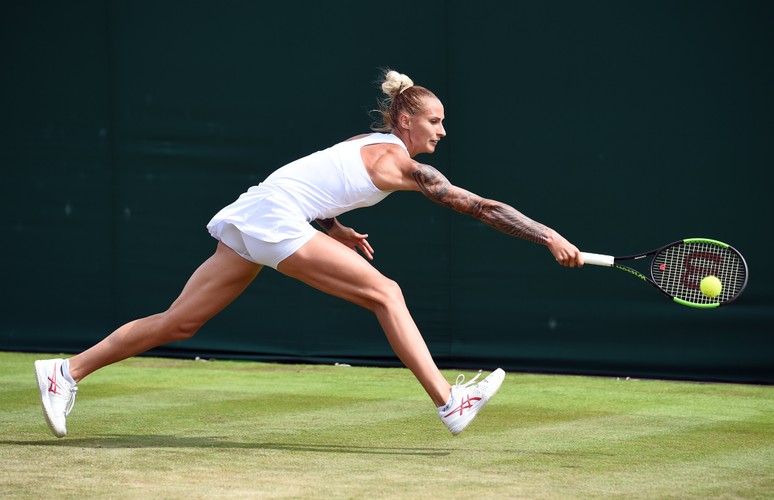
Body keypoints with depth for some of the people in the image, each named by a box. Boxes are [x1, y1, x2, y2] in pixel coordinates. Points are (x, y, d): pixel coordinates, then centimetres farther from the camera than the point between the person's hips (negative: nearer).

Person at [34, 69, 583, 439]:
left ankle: (68, 370, 7)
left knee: (180, 323, 7)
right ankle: (448, 402, -12)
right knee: (385, 292, -10)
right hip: (274, 220, -9)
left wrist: (334, 229, 18)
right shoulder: (400, 163, -7)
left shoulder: (369, 146, 19)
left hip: (251, 221, 9)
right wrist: (552, 239, -8)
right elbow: (481, 206, -9)